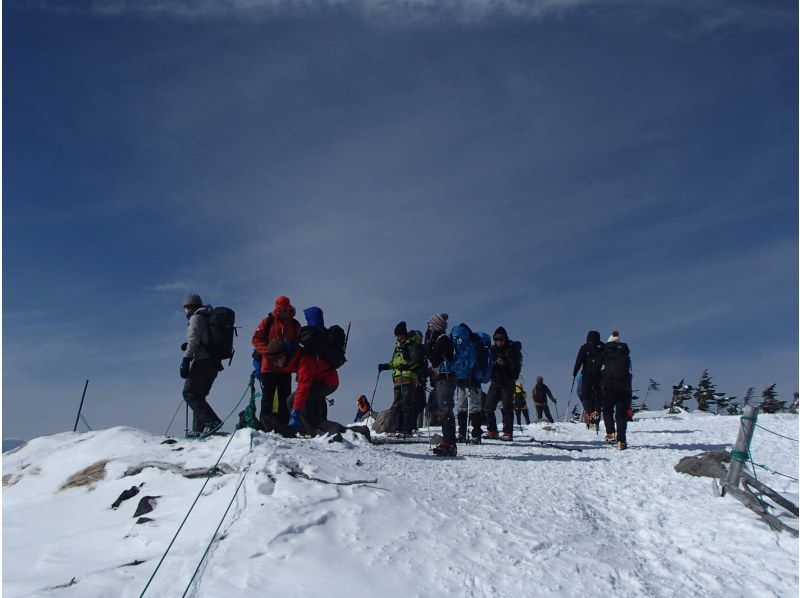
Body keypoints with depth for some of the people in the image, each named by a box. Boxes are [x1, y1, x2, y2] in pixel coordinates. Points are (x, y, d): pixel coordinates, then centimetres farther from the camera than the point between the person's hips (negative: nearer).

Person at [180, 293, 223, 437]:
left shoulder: (196, 317, -3)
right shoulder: (209, 318, 23)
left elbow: (193, 340, -14)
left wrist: (186, 360, -16)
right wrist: (189, 347, 24)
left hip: (202, 362, -9)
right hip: (214, 363, 9)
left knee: (189, 393, -8)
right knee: (198, 395, 14)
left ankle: (212, 421, -22)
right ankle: (198, 428, 9)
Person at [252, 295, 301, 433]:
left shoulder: (295, 325, 10)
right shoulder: (268, 321, 4)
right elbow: (256, 339, 1)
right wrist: (267, 351, -16)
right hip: (268, 366, -2)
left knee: (285, 397, 4)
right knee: (268, 396, -2)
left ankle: (284, 425, 9)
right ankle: (265, 422, 1)